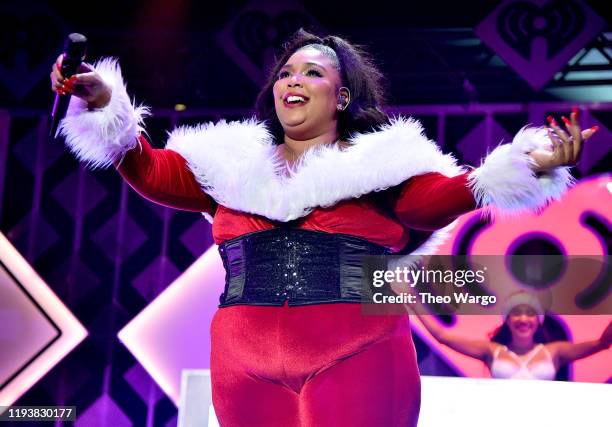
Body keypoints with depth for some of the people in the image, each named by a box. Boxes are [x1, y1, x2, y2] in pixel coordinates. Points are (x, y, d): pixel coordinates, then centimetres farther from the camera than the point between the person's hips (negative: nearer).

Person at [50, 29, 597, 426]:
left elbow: (439, 199, -6)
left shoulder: (380, 163, 8)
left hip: (357, 360, -2)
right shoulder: (231, 162, 15)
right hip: (249, 367, 3)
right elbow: (152, 172, 10)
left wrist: (528, 163, -21)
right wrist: (103, 102, -4)